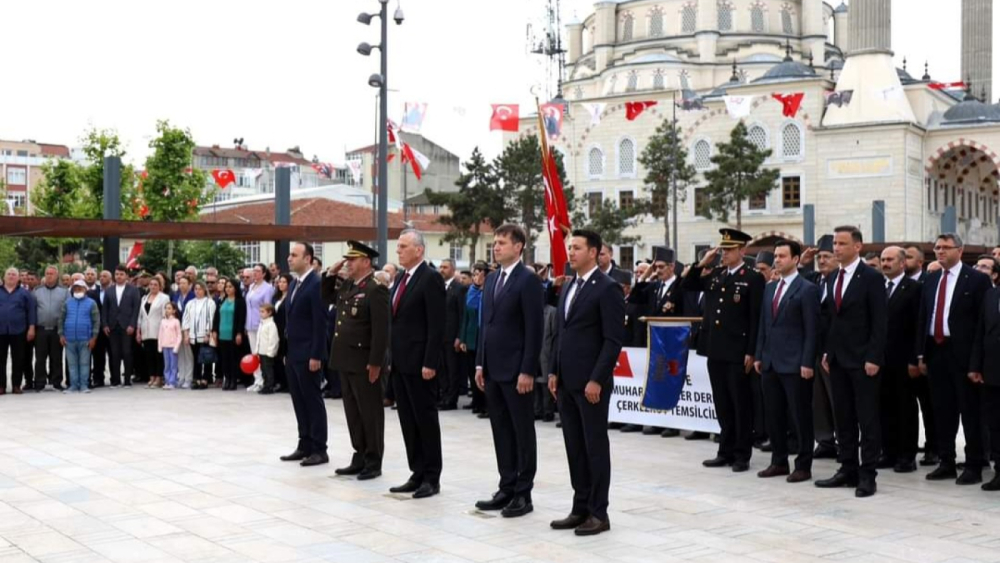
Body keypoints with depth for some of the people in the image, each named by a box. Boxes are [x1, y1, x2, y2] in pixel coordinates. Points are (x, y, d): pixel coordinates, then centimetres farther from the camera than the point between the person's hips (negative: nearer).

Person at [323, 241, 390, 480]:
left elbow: (381, 329, -18)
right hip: (346, 360, 8)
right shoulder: (346, 285, 11)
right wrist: (331, 274, 10)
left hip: (364, 362, -8)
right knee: (353, 412, 13)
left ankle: (374, 462, 8)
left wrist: (375, 362, -20)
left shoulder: (375, 289, -14)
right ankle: (359, 458, 22)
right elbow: (327, 297, 27)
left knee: (370, 413, 1)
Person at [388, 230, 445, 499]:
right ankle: (417, 474, 18)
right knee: (408, 421, 11)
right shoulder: (400, 278, 15)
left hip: (419, 363, -8)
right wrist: (391, 357, 14)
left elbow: (436, 325, -16)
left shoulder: (431, 278, -11)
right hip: (400, 362, 8)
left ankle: (432, 478, 8)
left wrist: (430, 363, -19)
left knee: (426, 419, 0)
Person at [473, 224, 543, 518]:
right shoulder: (492, 280, 14)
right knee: (501, 432, 12)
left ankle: (523, 494, 8)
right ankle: (507, 488, 19)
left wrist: (527, 371, -18)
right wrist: (480, 364, 12)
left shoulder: (529, 280, -10)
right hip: (493, 369, 8)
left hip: (516, 370, -8)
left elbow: (534, 329, -14)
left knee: (522, 433, 2)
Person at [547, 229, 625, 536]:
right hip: (567, 382, 8)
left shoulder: (607, 288, -10)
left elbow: (613, 341, -15)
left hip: (591, 382, -8)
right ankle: (581, 508, 18)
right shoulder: (568, 288, 15)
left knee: (595, 446, 0)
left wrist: (596, 380, -18)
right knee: (574, 447, 11)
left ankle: (599, 513, 8)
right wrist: (554, 372, 11)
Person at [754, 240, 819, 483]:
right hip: (770, 363, 7)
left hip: (794, 364, -7)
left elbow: (811, 330, -11)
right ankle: (779, 462, 21)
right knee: (774, 415, 11)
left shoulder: (807, 289, -7)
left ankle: (803, 466, 9)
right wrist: (758, 356, 12)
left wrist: (807, 363, -15)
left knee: (801, 416, 1)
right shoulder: (770, 288, 14)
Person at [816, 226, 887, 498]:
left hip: (862, 360, -7)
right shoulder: (832, 278, 13)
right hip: (837, 359, 7)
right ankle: (848, 470, 17)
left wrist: (873, 358, -16)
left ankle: (867, 475, 3)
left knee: (867, 418, -1)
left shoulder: (872, 278, -8)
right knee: (843, 417, 10)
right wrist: (827, 352, 10)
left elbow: (879, 322, -11)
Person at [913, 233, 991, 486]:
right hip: (935, 351, 6)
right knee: (942, 410, 11)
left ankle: (974, 466, 8)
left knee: (970, 410, 1)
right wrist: (920, 354, 8)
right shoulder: (931, 280, 13)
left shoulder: (977, 279, -4)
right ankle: (946, 463, 20)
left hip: (963, 353, -6)